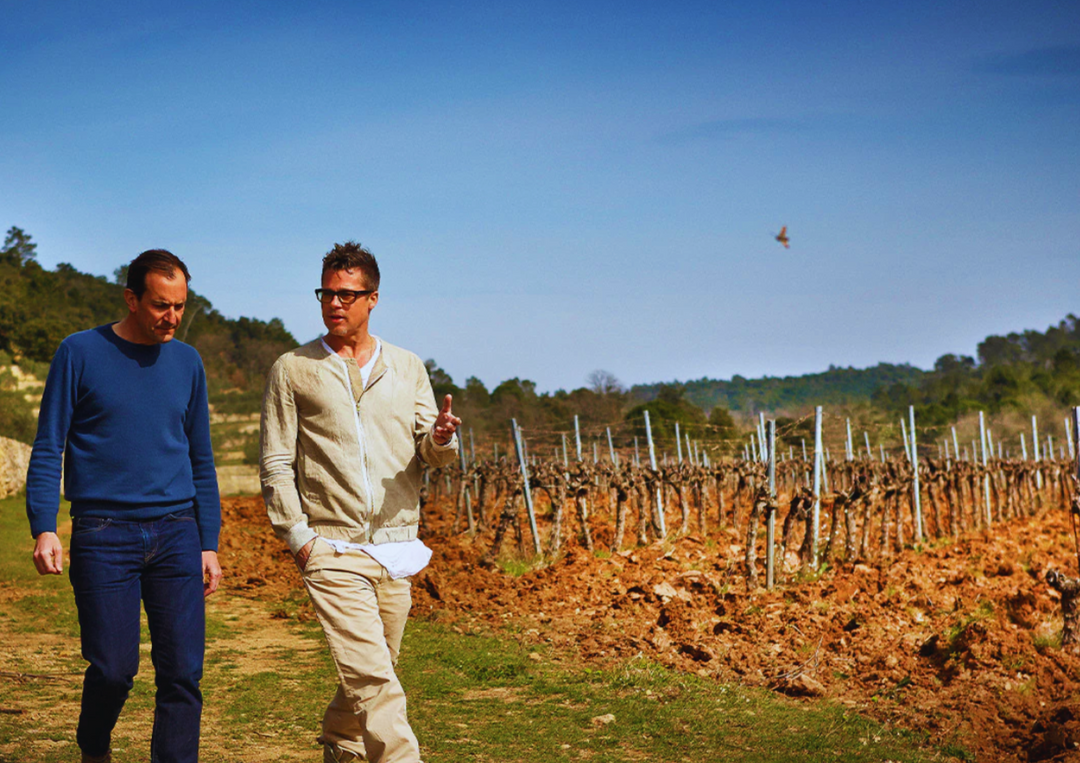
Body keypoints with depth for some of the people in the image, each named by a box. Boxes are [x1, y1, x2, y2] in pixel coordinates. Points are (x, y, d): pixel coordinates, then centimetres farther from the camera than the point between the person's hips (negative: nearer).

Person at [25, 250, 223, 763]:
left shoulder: (187, 363, 12)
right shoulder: (80, 353, 1)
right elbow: (47, 449, 1)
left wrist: (209, 545, 12)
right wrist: (44, 528, -10)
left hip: (176, 533, 3)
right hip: (103, 535, -3)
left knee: (182, 672, -3)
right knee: (113, 668, -2)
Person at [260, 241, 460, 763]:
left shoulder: (406, 368, 11)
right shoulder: (293, 370, 4)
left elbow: (429, 453, 6)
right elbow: (275, 462, 3)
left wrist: (441, 438, -18)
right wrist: (297, 536, -6)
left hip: (396, 546, 4)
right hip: (331, 549, -4)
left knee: (370, 669, 14)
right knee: (371, 677, -13)